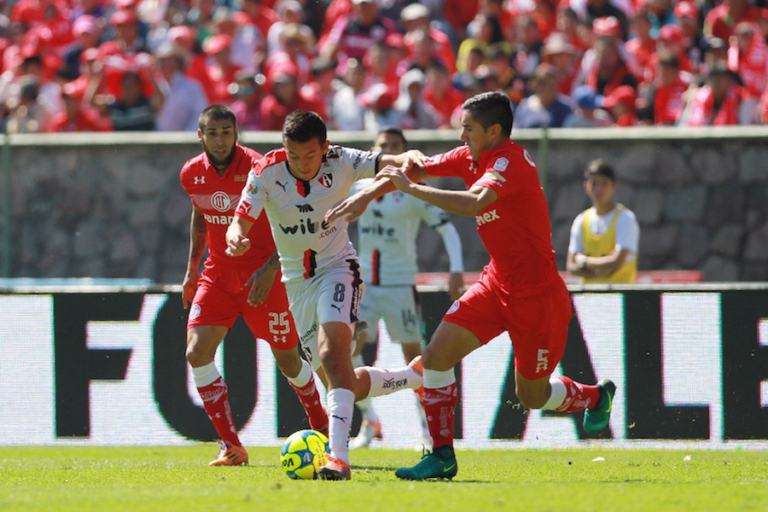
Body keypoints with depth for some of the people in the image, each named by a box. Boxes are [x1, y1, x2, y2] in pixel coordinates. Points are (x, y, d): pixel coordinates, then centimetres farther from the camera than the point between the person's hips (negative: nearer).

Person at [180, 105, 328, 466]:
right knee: (197, 353, -13)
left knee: (287, 360, 5)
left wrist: (270, 268, -25)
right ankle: (231, 447, -8)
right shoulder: (192, 175, -1)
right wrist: (192, 269, 17)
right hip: (218, 274, 4)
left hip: (262, 276, -4)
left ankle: (321, 427, 32)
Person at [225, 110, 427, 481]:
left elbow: (387, 162, -22)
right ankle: (415, 376, 36)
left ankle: (339, 456, -37)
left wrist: (410, 158, -47)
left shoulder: (341, 163, -15)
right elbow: (240, 221, -20)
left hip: (337, 267, -3)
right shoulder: (266, 173, -14)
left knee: (332, 351, -30)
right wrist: (236, 239, -44)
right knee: (348, 386, 8)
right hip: (296, 281, 3)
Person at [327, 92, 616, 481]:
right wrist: (366, 195, -3)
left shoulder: (510, 162, -24)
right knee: (437, 353, -8)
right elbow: (416, 168, 10)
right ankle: (442, 456, -1)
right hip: (497, 284, 8)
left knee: (532, 396, 6)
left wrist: (410, 188, -36)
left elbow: (474, 203, -41)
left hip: (537, 295, -8)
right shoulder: (471, 156, 2)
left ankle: (594, 397, 38)